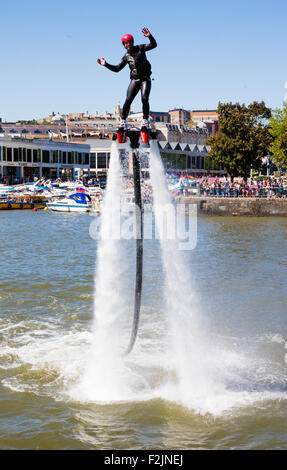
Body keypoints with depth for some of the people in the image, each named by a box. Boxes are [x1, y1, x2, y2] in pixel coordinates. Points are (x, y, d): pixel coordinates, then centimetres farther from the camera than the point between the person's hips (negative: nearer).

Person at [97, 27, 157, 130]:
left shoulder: (140, 48, 1)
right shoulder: (126, 57, 7)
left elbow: (153, 45, -10)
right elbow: (117, 68, 9)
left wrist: (149, 36, -30)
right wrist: (106, 65, -3)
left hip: (145, 79, -2)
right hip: (135, 80, 2)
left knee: (144, 99, -18)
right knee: (128, 100, -11)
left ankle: (145, 119, -3)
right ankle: (123, 120, -2)